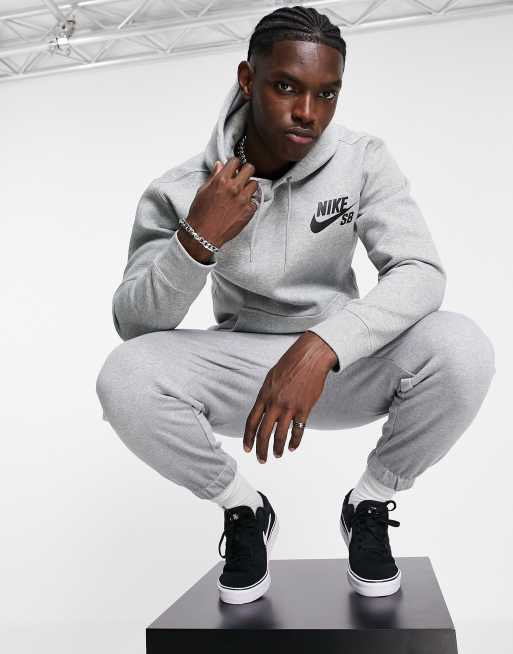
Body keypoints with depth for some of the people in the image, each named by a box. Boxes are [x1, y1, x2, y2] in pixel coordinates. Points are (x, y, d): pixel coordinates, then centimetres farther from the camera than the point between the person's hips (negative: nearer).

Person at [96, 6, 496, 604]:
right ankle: (244, 511, 1)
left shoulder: (364, 161, -11)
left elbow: (422, 273, -23)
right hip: (241, 365, 0)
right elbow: (134, 326, -14)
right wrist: (196, 240, -32)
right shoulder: (181, 192, -13)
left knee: (462, 349, -29)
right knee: (124, 377, -28)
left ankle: (368, 506, -1)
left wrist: (320, 348, -39)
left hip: (346, 364, 0)